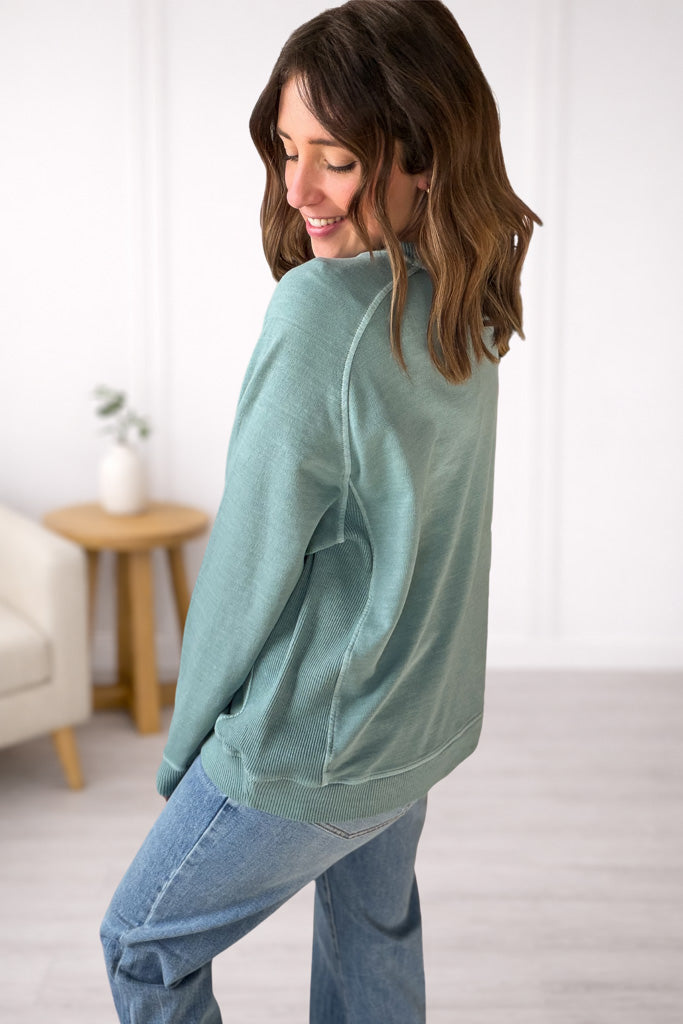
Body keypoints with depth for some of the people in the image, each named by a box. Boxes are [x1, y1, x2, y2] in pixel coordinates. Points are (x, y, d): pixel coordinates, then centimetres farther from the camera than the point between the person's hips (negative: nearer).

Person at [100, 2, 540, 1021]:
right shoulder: (464, 312, 0)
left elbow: (255, 554, -19)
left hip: (312, 743, -8)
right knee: (373, 938, 25)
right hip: (422, 721, 8)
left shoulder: (324, 307, -26)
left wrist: (185, 745, -5)